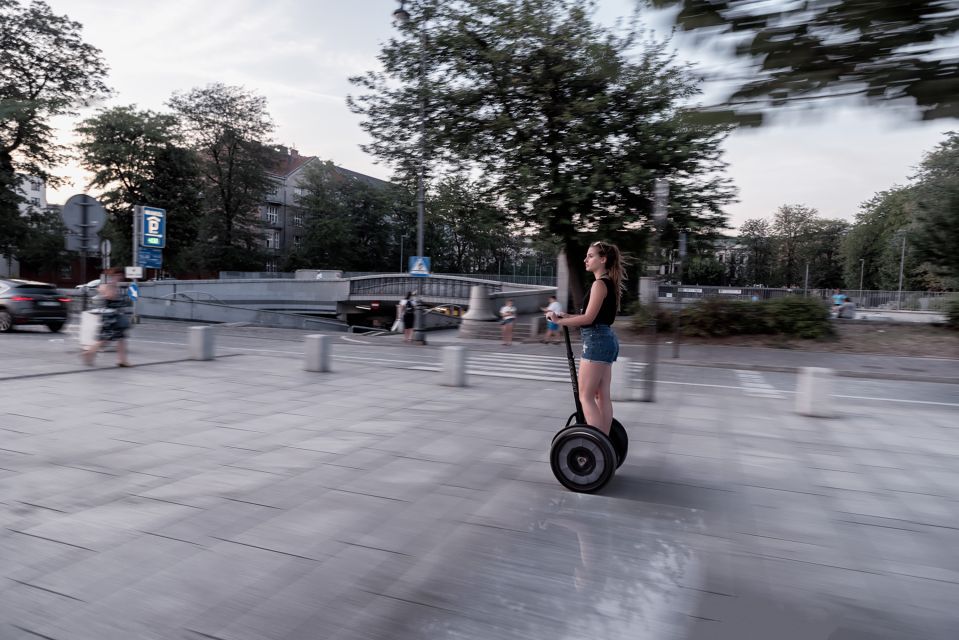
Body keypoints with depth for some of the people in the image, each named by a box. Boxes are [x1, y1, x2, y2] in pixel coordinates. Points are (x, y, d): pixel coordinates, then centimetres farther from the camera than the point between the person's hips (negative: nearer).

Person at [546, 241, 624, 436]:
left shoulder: (599, 284, -13)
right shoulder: (609, 283, 16)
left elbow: (588, 318, -18)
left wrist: (559, 321, -12)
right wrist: (567, 317, 14)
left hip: (596, 341, -10)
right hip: (607, 339, 10)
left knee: (586, 396, -7)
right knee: (602, 396, 12)